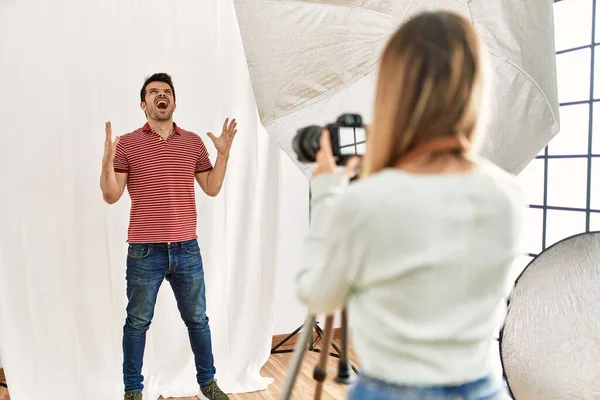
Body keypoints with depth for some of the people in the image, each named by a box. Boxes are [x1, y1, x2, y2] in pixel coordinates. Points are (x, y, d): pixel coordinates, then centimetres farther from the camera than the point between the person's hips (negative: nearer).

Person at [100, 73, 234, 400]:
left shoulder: (193, 142, 8)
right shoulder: (127, 143, 0)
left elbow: (212, 189, 9)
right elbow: (111, 196, -3)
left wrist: (223, 154, -1)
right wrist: (108, 158, -17)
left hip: (187, 249, 2)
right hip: (144, 251, -2)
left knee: (197, 319, 12)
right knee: (138, 323, 8)